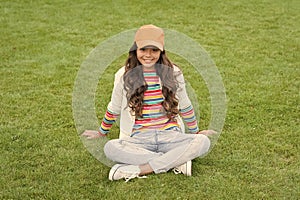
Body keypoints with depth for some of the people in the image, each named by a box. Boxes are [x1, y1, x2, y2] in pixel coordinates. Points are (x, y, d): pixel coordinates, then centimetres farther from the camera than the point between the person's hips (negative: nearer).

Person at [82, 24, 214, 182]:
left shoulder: (173, 73, 5)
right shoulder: (124, 75, 3)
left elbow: (185, 106, 19)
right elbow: (114, 109, 19)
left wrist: (195, 132, 28)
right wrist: (101, 132, 29)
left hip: (170, 136, 1)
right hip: (139, 139, -1)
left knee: (203, 142, -28)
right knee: (110, 148, -33)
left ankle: (137, 170, -30)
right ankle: (176, 161, -28)